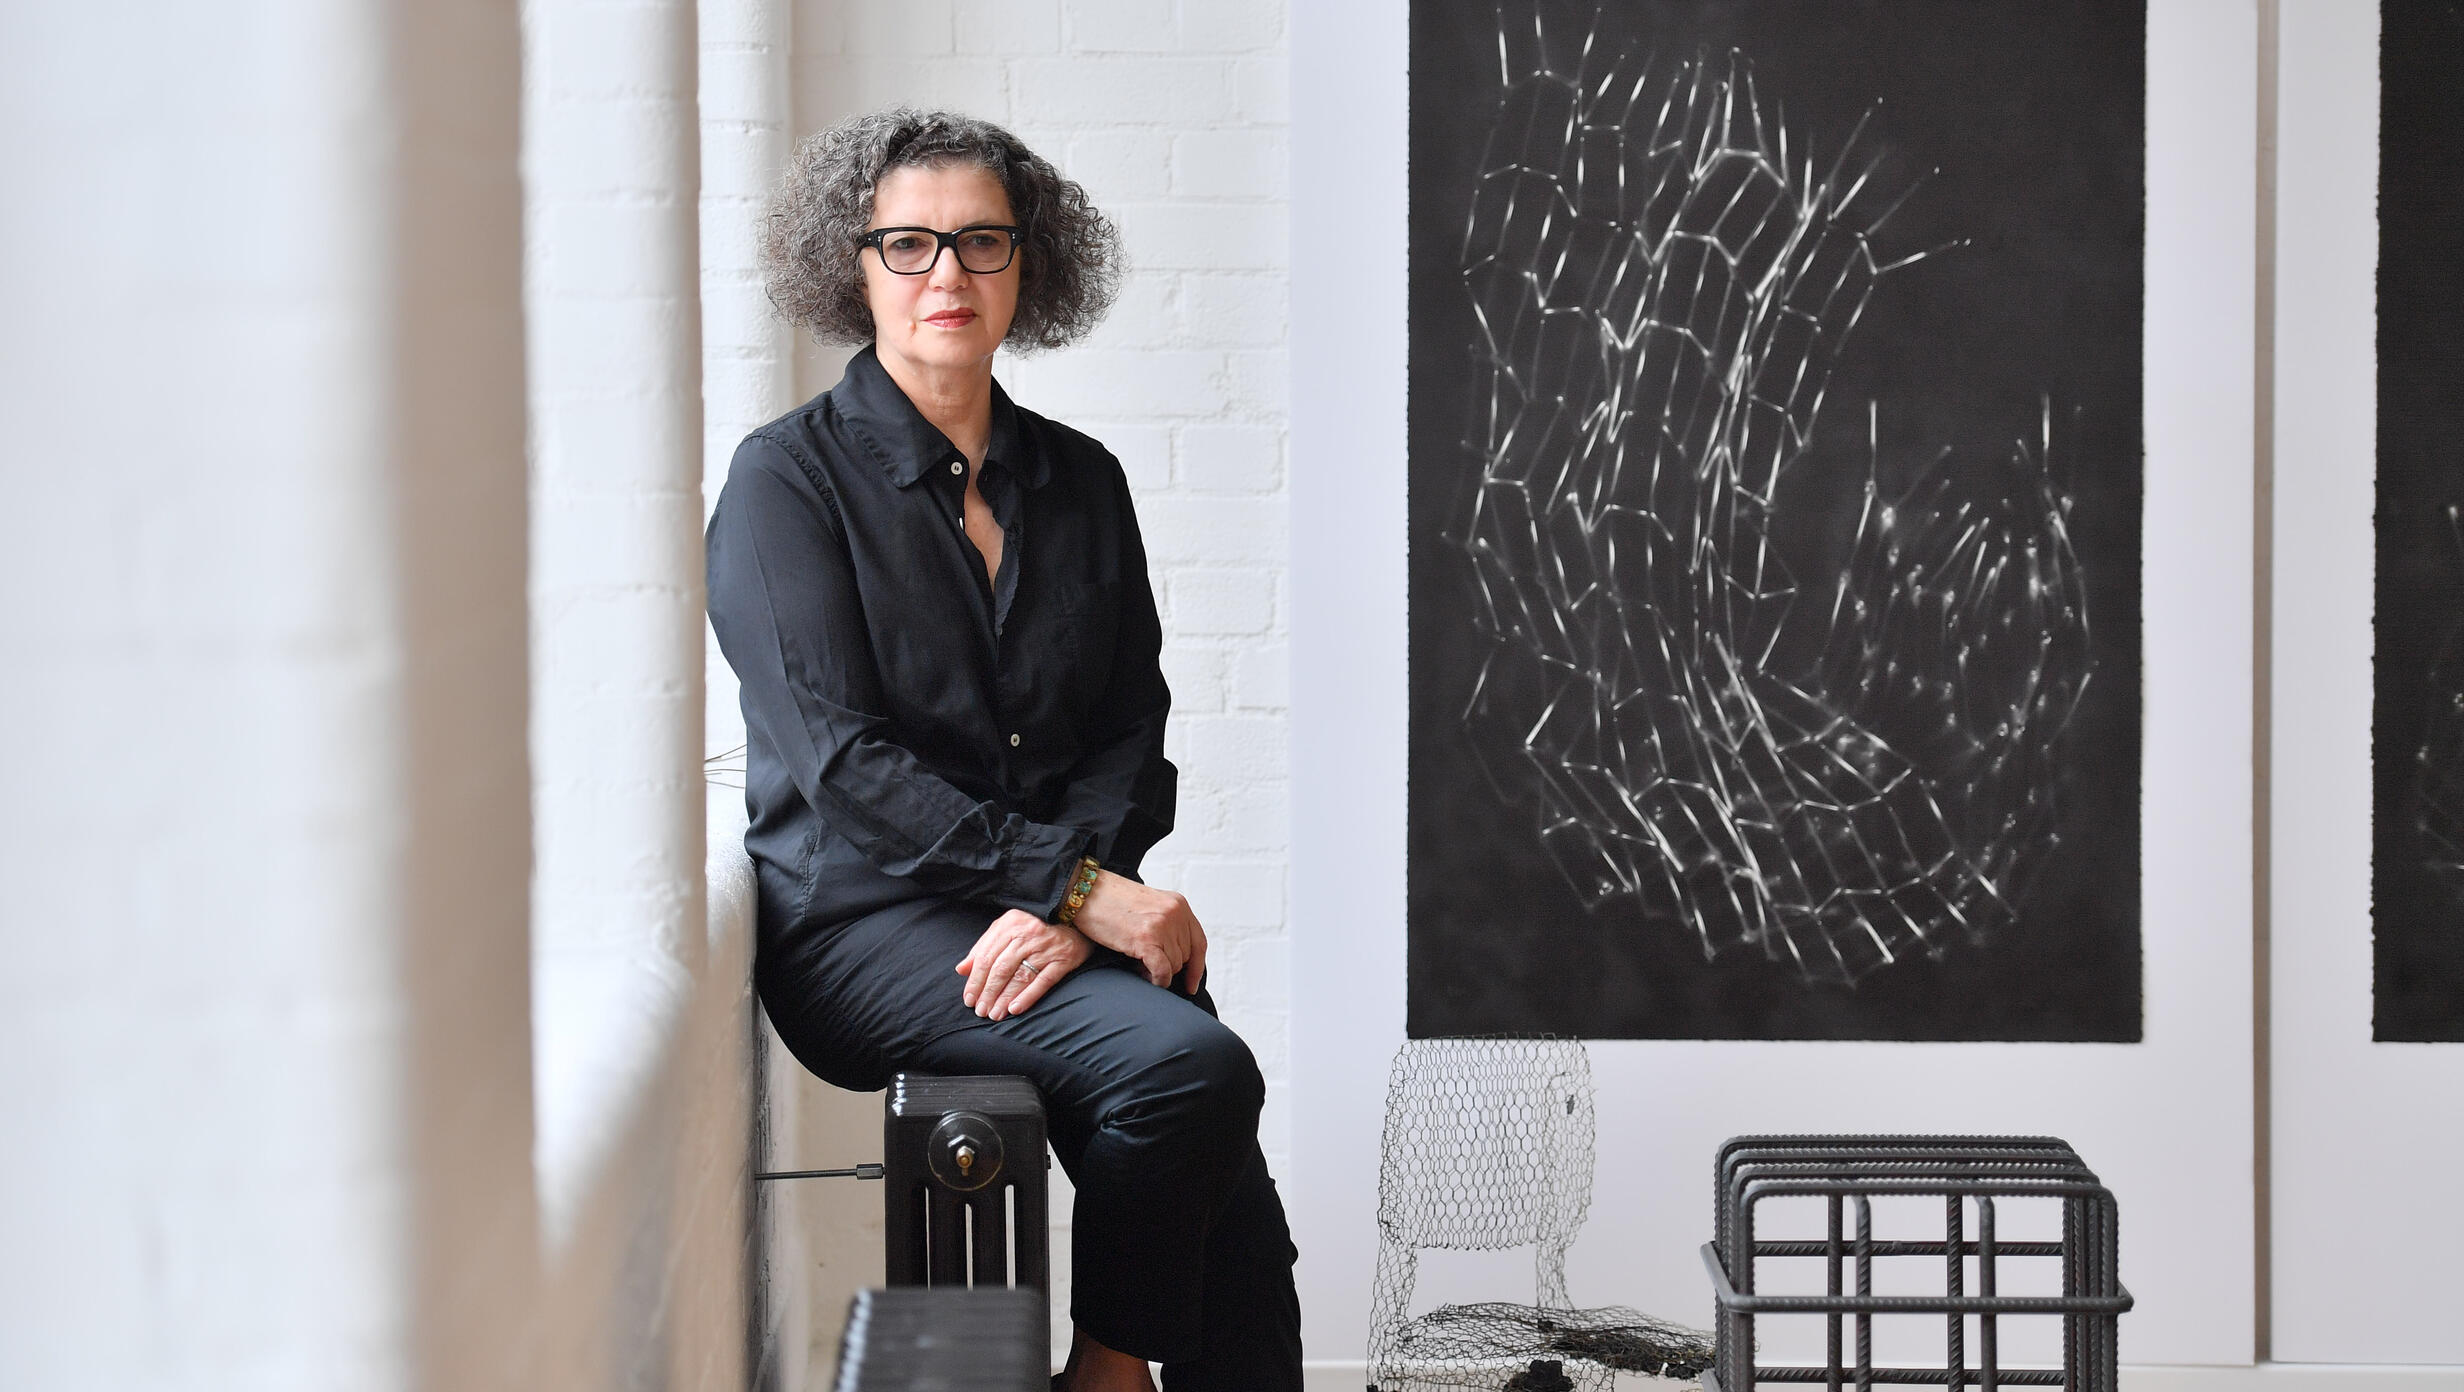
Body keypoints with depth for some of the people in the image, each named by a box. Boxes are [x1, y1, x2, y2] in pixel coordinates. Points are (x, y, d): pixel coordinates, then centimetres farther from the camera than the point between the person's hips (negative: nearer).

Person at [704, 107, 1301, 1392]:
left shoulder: (1081, 481, 15)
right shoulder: (787, 477, 0)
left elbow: (1132, 735, 10)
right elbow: (837, 758, -10)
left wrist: (1063, 908, -11)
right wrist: (1080, 887, -16)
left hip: (1055, 926, 4)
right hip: (864, 924, -4)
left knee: (1230, 1216, -22)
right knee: (1190, 1064, -28)